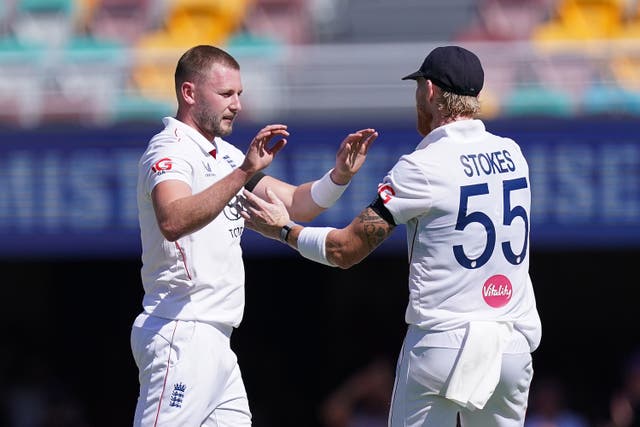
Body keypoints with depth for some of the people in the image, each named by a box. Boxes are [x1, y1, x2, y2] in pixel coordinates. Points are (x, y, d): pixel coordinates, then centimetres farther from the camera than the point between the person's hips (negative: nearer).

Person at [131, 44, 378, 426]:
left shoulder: (226, 155, 19)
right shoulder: (170, 151, -11)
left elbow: (297, 204, 17)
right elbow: (173, 222, -32)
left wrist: (340, 175, -3)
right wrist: (244, 172, -41)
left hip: (214, 338, 10)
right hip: (181, 334, -10)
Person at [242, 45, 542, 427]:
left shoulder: (422, 168, -10)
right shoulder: (512, 154, 7)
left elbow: (346, 249, -6)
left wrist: (284, 230, 10)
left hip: (443, 342, -5)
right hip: (515, 345, 5)